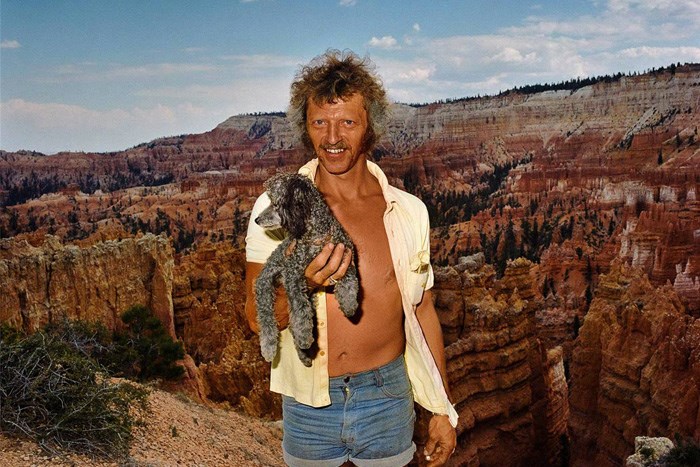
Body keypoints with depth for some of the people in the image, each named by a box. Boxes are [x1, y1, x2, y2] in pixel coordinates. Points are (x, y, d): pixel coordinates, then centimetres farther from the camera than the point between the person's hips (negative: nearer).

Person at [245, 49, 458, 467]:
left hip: (387, 398, 1)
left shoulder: (408, 212, -2)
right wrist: (301, 284, -28)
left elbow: (424, 313, 5)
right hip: (309, 403, 0)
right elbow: (257, 320, -7)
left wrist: (444, 410, 7)